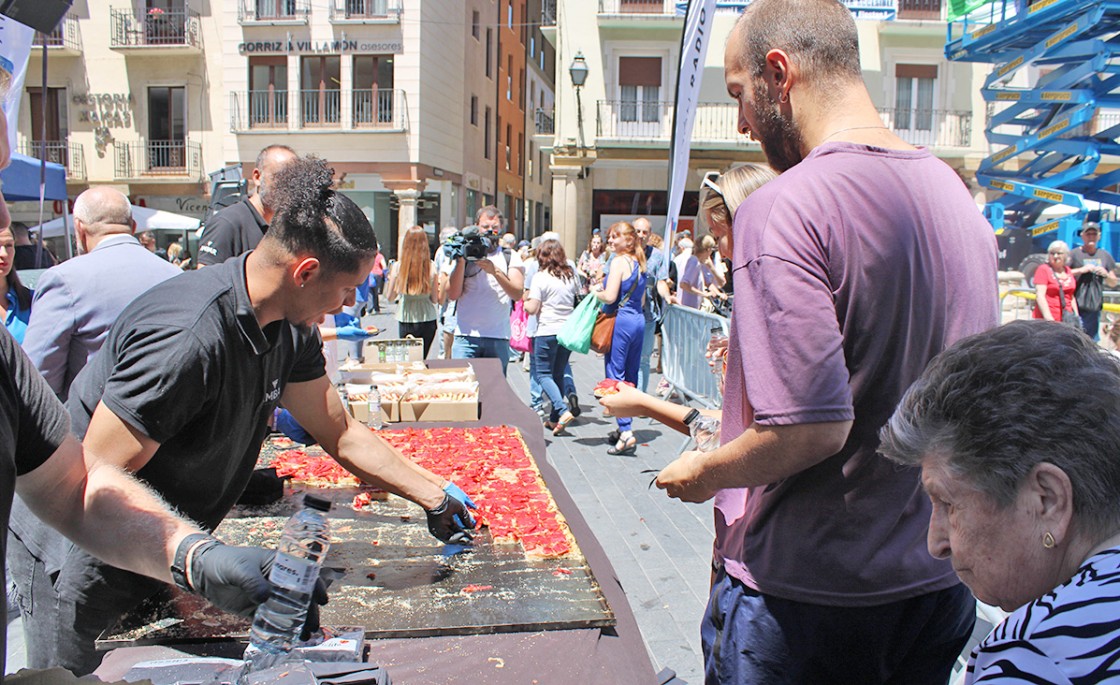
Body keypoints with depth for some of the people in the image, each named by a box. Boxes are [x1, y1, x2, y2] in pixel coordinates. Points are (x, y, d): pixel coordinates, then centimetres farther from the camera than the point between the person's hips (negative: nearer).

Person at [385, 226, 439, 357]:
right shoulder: (431, 266, -8)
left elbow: (389, 297, 2)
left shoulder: (397, 266, -8)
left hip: (406, 321, 0)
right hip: (428, 320, 0)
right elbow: (435, 299, -4)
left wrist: (389, 278, 16)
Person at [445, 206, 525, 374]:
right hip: (466, 336, 0)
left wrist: (495, 271, -19)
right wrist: (461, 261, -10)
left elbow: (518, 294, -6)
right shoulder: (464, 254, 8)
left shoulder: (510, 257, 9)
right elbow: (453, 294, -1)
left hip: (498, 338, 1)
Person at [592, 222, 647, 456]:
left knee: (616, 376, -7)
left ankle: (626, 433, -14)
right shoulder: (639, 263, 14)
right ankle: (625, 427, 21)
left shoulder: (619, 261, -11)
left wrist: (595, 292, 3)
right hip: (639, 320, 8)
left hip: (621, 320, -8)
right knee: (631, 376, 12)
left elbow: (610, 296, -16)